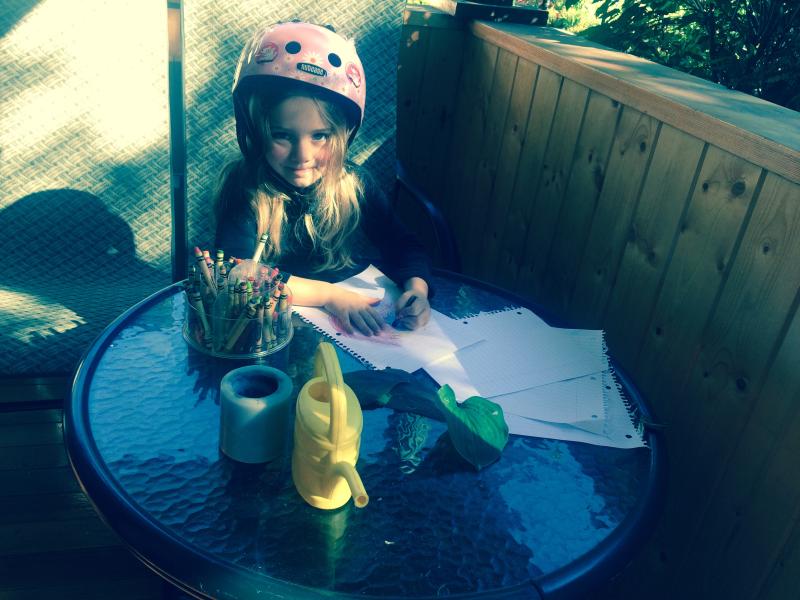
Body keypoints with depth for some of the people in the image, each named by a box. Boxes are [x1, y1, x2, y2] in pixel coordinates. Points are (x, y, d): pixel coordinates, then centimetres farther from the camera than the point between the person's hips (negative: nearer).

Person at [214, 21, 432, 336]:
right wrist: (330, 295, -26)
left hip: (361, 330, 4)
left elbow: (403, 246, 3)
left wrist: (417, 288, -18)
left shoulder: (355, 184, -3)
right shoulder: (246, 191, -13)